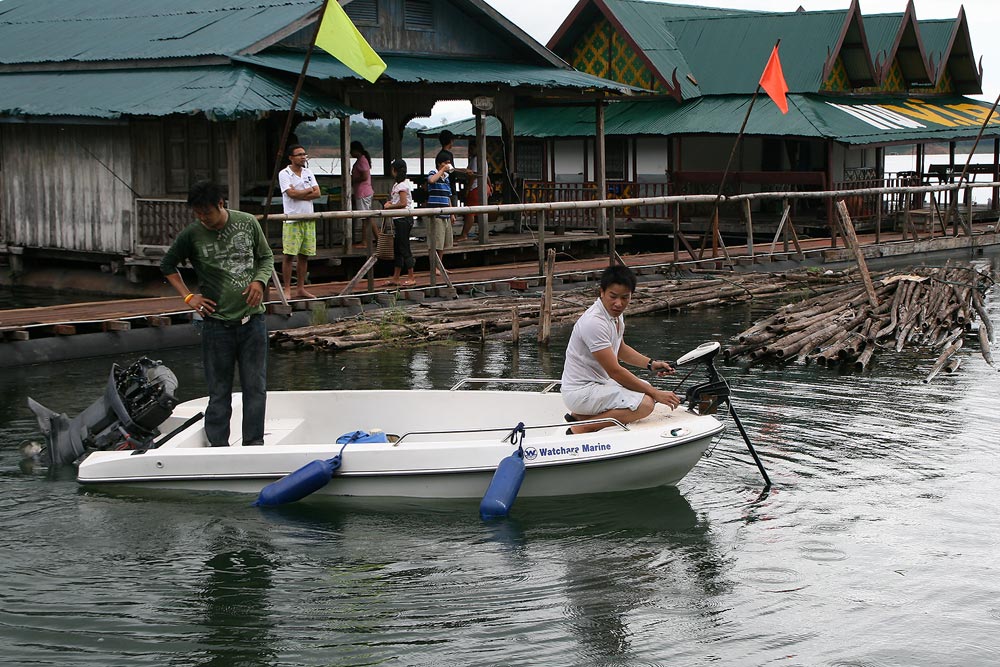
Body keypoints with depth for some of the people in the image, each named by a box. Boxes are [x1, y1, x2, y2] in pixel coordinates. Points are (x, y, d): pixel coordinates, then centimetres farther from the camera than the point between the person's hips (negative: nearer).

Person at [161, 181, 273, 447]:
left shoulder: (248, 223, 0)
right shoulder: (191, 235, -3)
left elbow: (266, 257, 13)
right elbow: (167, 265, 12)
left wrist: (259, 280, -6)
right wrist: (188, 296, 1)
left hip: (252, 319, 1)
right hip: (217, 323, -1)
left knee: (256, 388, 5)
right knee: (219, 392, 3)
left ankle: (253, 445, 14)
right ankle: (218, 447, 10)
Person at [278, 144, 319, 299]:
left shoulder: (308, 173, 13)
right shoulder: (284, 174, -4)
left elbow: (317, 193, 3)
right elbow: (291, 193, -16)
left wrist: (299, 195, -10)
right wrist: (309, 190, -2)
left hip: (308, 219, 5)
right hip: (292, 220, -5)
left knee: (305, 255, 7)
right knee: (289, 255, -6)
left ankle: (301, 289, 14)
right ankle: (287, 289, -1)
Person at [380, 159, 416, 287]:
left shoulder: (402, 185, -15)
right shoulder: (399, 184, 15)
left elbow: (403, 203, -21)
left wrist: (389, 206, -11)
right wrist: (391, 203, 7)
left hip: (404, 219, -10)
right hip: (399, 220, 10)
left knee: (404, 248, -5)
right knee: (397, 248, 12)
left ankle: (411, 278, 0)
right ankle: (395, 278, 16)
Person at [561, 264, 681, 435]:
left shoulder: (616, 314, 6)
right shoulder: (594, 322, -24)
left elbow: (620, 349, 25)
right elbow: (615, 371, -24)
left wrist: (651, 364, 9)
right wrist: (656, 394, -19)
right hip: (581, 392, -10)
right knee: (645, 404, -24)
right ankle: (580, 429, -16)